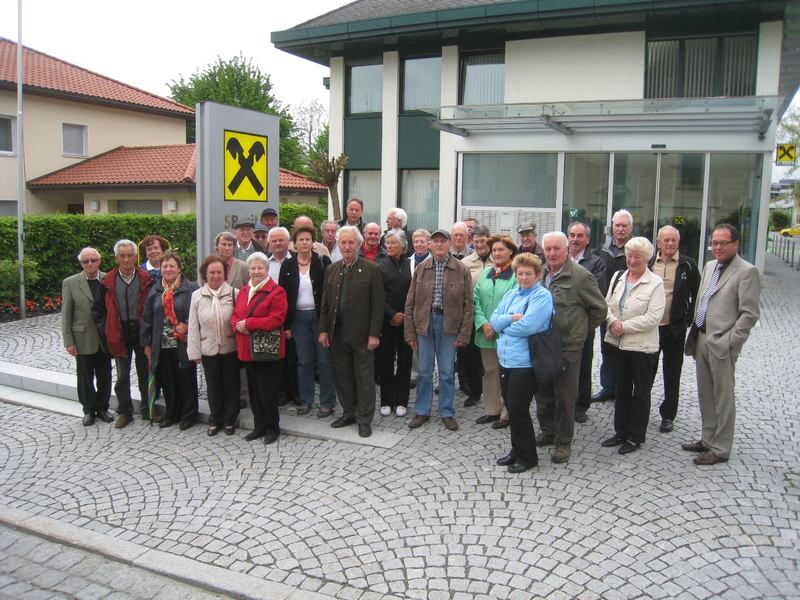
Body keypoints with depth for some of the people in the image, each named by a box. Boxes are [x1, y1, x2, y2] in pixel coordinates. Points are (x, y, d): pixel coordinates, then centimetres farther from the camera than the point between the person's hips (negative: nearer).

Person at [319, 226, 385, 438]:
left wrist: (374, 333, -12)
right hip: (337, 333, 5)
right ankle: (349, 413, 27)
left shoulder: (371, 269, -5)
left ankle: (364, 419, 13)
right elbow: (325, 302, 11)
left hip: (361, 333, -4)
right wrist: (323, 330, 4)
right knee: (342, 376, 12)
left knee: (364, 378, 3)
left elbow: (378, 304, -7)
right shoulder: (331, 269, 9)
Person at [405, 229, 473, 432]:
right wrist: (410, 333, -1)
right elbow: (410, 302, 3)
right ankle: (422, 411, 23)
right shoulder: (421, 268, 3)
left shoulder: (462, 270, -2)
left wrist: (464, 334, -7)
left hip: (449, 324, -2)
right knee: (424, 371, 10)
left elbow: (468, 305, -2)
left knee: (447, 372, 7)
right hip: (423, 323, 2)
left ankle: (447, 413, 21)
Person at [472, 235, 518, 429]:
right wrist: (484, 324, -8)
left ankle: (508, 413, 16)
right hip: (486, 334, 6)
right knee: (490, 372, 13)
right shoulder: (486, 273, 11)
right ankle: (492, 410, 25)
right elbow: (476, 300, 6)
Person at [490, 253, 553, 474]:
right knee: (512, 408, 15)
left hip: (525, 363, -7)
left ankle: (528, 457, 15)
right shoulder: (510, 295, 13)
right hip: (506, 360, 7)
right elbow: (494, 321, 6)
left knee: (518, 410, -2)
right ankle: (517, 450, 31)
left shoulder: (542, 296, -9)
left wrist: (503, 324, -5)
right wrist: (511, 318, -13)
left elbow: (527, 326, -21)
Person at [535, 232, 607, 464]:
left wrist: (583, 328, 2)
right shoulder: (542, 274, 8)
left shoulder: (580, 275, -11)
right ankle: (548, 432, 33)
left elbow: (600, 308, -4)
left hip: (568, 347, -6)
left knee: (564, 396, 4)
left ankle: (563, 442, 17)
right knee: (543, 392, 16)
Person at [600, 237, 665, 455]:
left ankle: (635, 438, 17)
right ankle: (620, 433, 27)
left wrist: (624, 326, -16)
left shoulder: (655, 283, -10)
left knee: (640, 393, 7)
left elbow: (653, 317, -17)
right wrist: (612, 321, -10)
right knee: (622, 390, 16)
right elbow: (607, 304, 10)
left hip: (641, 346, -6)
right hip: (617, 343, 6)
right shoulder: (618, 277, 7)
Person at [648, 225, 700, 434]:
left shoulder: (688, 266, -2)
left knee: (672, 373, 10)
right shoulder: (648, 264, 2)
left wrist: (688, 319, -4)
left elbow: (697, 296, 3)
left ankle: (668, 416, 20)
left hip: (675, 328, -1)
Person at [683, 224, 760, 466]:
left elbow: (749, 314, -13)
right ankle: (708, 439, 30)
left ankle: (721, 449, 12)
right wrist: (695, 338, 14)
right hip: (702, 339, 8)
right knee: (705, 394, 16)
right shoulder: (710, 266, 14)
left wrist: (729, 342, -16)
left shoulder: (747, 272, -10)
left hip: (722, 344, -8)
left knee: (723, 397, 2)